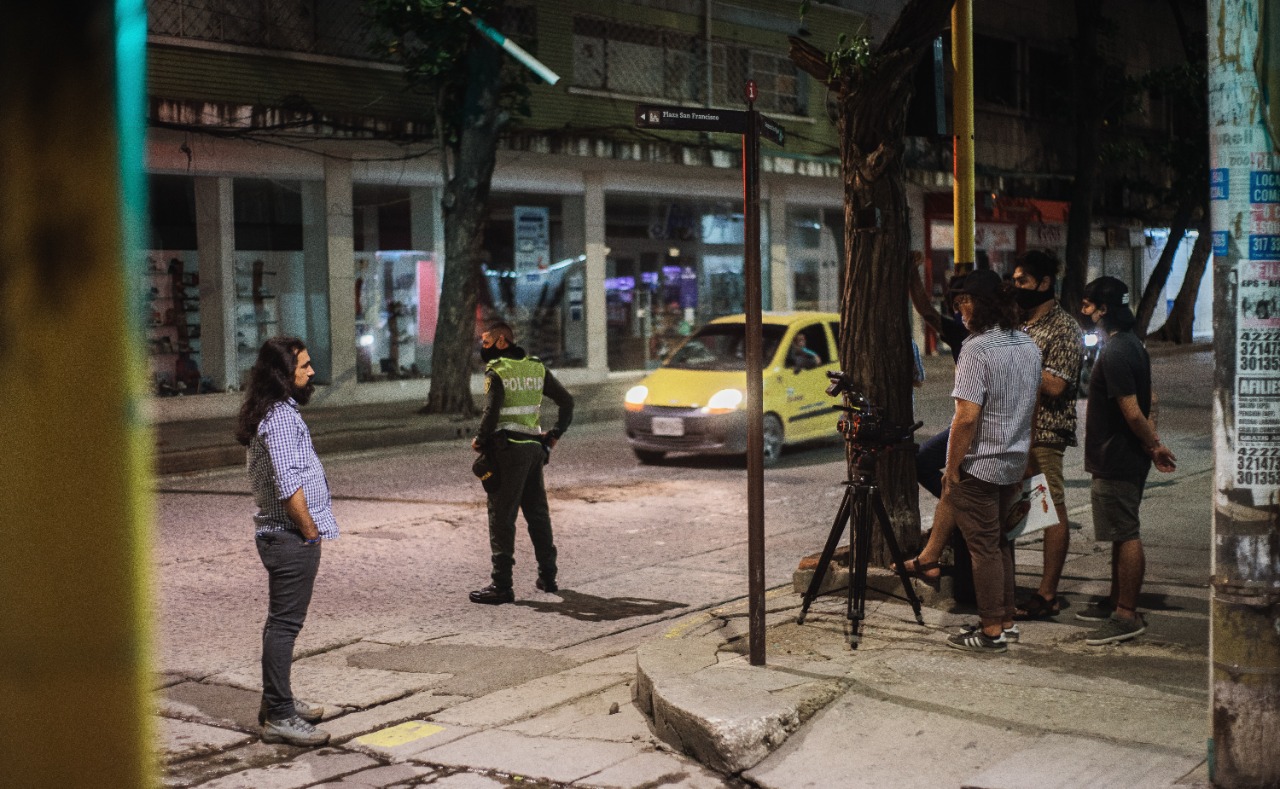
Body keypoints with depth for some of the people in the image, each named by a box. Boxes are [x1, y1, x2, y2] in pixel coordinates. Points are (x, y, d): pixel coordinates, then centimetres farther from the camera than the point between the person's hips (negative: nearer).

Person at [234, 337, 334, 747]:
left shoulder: (278, 411, 15)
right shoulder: (280, 416, -18)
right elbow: (288, 485, -24)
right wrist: (310, 531, -15)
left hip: (280, 534, 11)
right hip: (292, 537, -11)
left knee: (282, 622, 18)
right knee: (285, 624, -6)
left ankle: (277, 704, 28)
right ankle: (279, 717, -2)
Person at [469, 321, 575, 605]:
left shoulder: (496, 372, -10)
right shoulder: (536, 368, 11)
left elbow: (491, 413, -21)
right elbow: (567, 401, 12)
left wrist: (479, 440, -6)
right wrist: (555, 435, 15)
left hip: (507, 450, -7)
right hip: (534, 448, 7)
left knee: (502, 516, -4)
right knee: (537, 512, 17)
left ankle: (501, 585, -5)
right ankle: (547, 576, 24)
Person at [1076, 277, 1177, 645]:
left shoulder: (1114, 353, -21)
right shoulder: (1131, 344, 12)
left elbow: (1132, 411, -24)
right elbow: (1148, 401, 16)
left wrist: (1154, 446, -11)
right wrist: (1153, 444, 11)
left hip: (1116, 460, -11)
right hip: (1125, 457, 11)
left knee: (1125, 535, -4)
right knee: (1122, 534, 18)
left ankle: (1128, 616, 1)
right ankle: (1117, 602, 29)